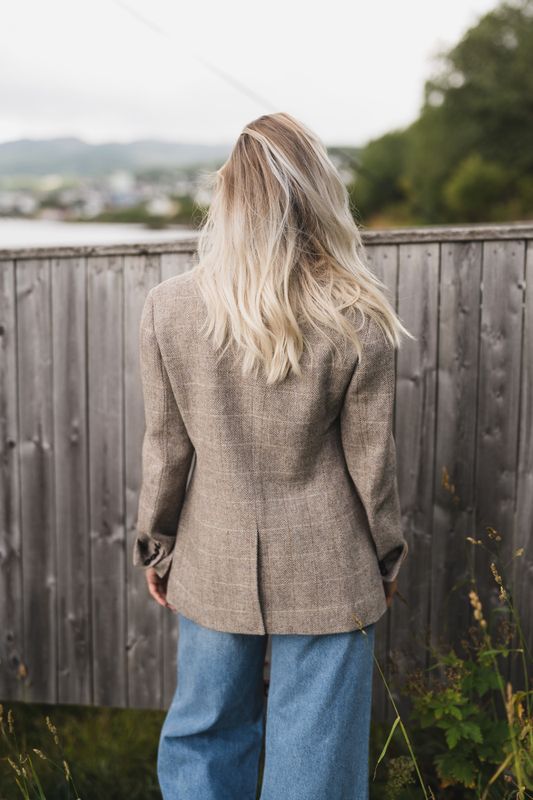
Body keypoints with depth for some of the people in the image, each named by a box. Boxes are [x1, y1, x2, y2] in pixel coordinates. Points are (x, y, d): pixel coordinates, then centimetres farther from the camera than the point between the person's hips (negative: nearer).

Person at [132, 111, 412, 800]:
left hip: (211, 566, 2)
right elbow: (369, 460, -7)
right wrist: (386, 557, 8)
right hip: (325, 574, -1)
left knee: (203, 737, 23)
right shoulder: (357, 321, -15)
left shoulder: (166, 308, -11)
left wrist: (155, 547, 10)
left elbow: (167, 449, -5)